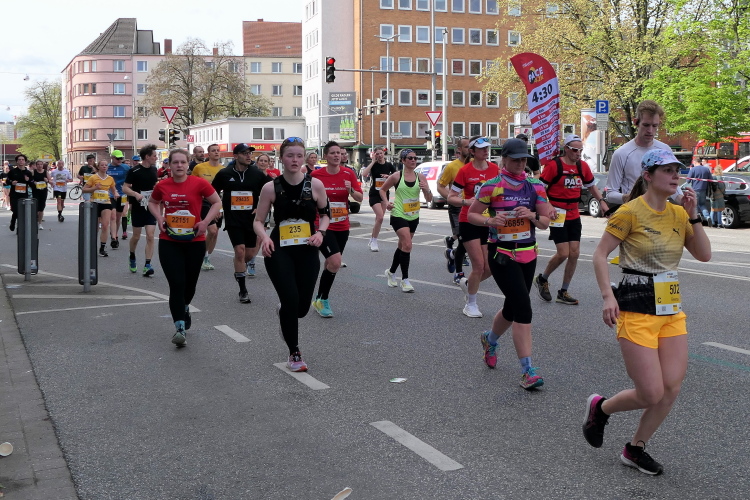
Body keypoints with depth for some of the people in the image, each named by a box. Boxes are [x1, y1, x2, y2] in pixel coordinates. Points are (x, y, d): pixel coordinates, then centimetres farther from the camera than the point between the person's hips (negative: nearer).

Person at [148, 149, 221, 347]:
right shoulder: (162, 186, 0)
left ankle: (184, 307, 48)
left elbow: (217, 202, 2)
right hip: (169, 242, 0)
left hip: (195, 241, 0)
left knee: (190, 283, 15)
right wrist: (159, 217, 0)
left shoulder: (199, 183, -8)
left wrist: (205, 221, -11)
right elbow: (152, 202, 19)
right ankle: (180, 327, -8)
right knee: (176, 284, -10)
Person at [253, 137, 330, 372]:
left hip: (307, 252, 2)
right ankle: (294, 353, 10)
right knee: (291, 300, -12)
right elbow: (258, 221, 3)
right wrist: (264, 237, -17)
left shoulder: (315, 185, -3)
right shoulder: (271, 188, -5)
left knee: (302, 306, 2)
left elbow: (324, 214, 11)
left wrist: (320, 232, -9)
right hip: (279, 251, -1)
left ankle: (284, 312, 43)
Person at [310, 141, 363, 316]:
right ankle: (321, 300, 0)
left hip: (342, 227, 4)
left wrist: (351, 190, -18)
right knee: (335, 262, -17)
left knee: (331, 264, 12)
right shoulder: (316, 175, -6)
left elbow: (360, 198, 1)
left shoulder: (349, 174, 1)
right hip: (323, 225, -4)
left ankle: (321, 300, 28)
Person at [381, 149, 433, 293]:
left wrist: (427, 190, -19)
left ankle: (391, 272, 39)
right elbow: (382, 190, 7)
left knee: (403, 246, 17)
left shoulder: (420, 177, 1)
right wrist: (386, 202, -10)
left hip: (413, 216, 5)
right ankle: (405, 280, -11)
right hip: (399, 215, -5)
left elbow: (429, 199, 2)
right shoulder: (396, 176, -7)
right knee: (407, 245, -18)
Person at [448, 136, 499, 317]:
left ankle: (467, 284, 33)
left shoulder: (495, 169, 4)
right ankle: (471, 304, 11)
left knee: (490, 267, 1)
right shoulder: (465, 171, -9)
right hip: (469, 222, -5)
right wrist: (466, 201, -24)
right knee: (479, 265, -8)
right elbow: (451, 198, -7)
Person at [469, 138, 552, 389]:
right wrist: (489, 220, -19)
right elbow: (472, 215, 1)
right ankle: (527, 370, -12)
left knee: (512, 308, 16)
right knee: (523, 309, -16)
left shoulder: (535, 186, 5)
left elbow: (545, 222, 7)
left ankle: (490, 340, 47)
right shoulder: (491, 186, -6)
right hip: (502, 255, -5)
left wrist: (532, 216, -14)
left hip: (528, 254, 5)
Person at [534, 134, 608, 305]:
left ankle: (563, 292, 14)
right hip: (558, 215, -6)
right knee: (563, 253, -11)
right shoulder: (554, 165, -11)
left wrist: (602, 201, 8)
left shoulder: (583, 166, 7)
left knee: (574, 253, 2)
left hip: (574, 216, 6)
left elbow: (591, 185, 21)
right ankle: (542, 279, 15)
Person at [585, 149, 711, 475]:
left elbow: (704, 255, 5)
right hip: (637, 311, -7)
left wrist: (693, 217, -5)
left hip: (672, 310, 7)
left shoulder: (678, 214, 8)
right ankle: (600, 408, 22)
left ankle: (635, 449, 21)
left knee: (671, 389, 3)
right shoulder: (630, 212, -10)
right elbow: (600, 254, -10)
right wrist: (608, 296, -21)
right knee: (651, 394, -8)